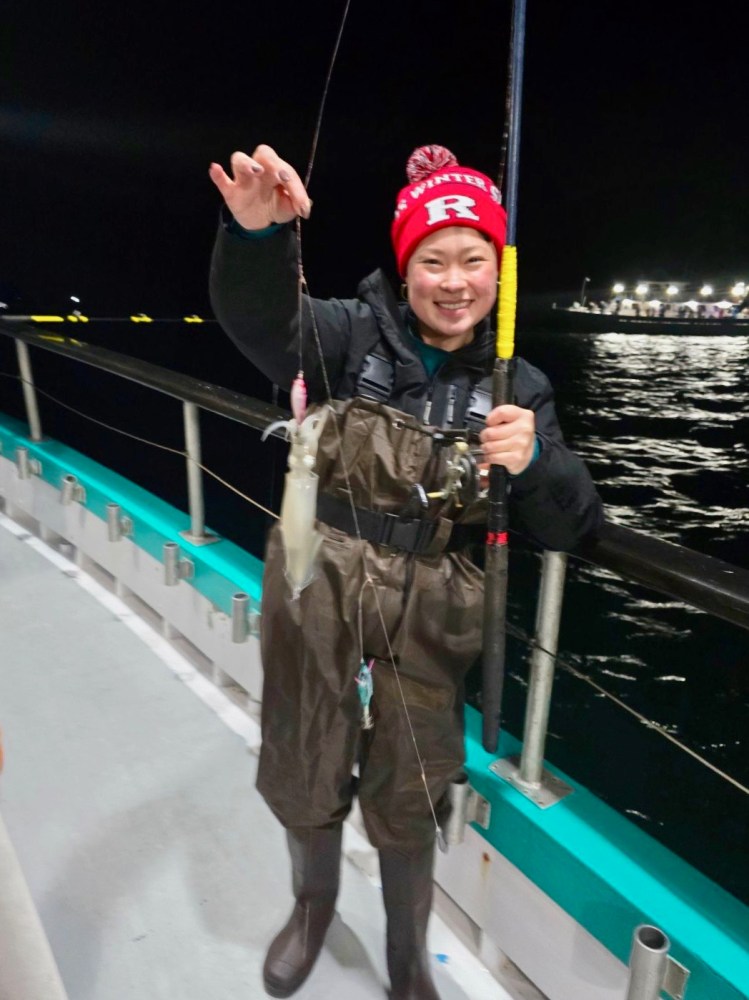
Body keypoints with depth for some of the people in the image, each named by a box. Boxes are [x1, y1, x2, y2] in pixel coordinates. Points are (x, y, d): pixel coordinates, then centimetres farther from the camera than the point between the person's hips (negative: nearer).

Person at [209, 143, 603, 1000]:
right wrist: (258, 234, -46)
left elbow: (564, 528, -5)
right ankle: (313, 902, 55)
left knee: (409, 799, 16)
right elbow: (261, 318, -25)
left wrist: (534, 462, -26)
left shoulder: (518, 387, 0)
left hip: (429, 605, 1)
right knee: (304, 776, 18)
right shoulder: (353, 332, -5)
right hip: (315, 582, 0)